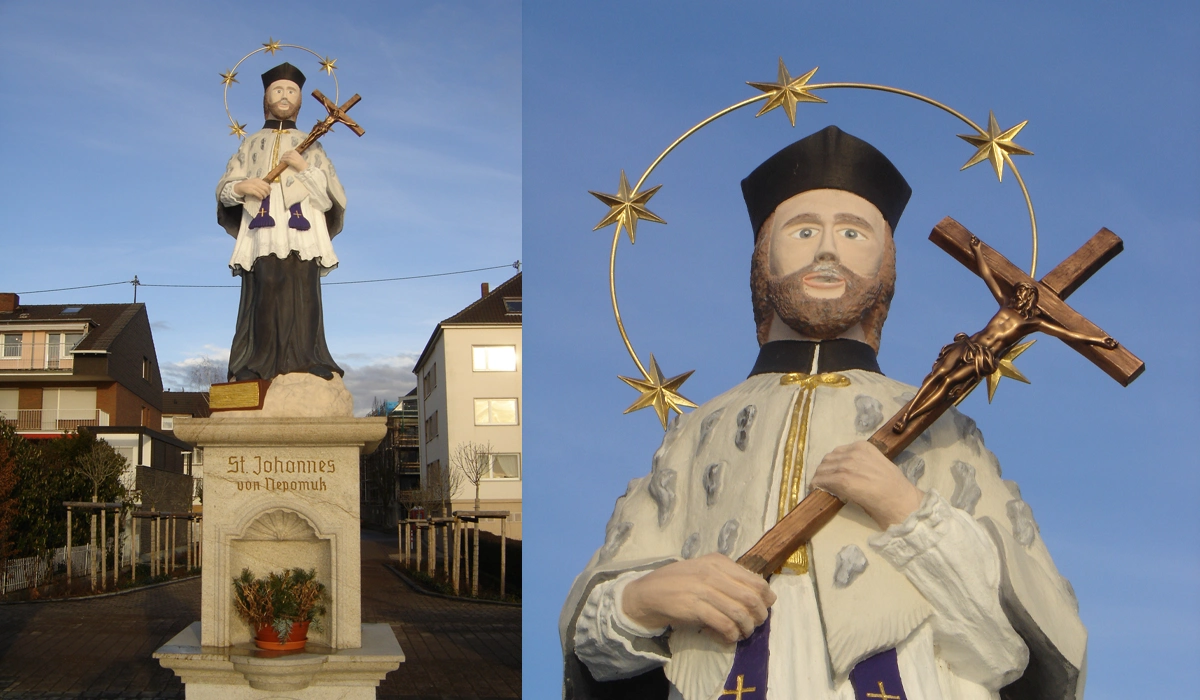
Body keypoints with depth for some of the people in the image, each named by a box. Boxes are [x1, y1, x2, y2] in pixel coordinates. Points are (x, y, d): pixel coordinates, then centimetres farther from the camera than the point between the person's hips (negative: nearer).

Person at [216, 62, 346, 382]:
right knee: (263, 294, -14)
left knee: (302, 295, -12)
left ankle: (305, 361, -16)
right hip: (262, 230, 0)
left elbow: (333, 193, 10)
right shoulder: (252, 144, 23)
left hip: (302, 230, 0)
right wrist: (241, 187, -9)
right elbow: (224, 189, 14)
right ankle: (257, 365, -17)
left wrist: (306, 169, -5)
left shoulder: (310, 145, 22)